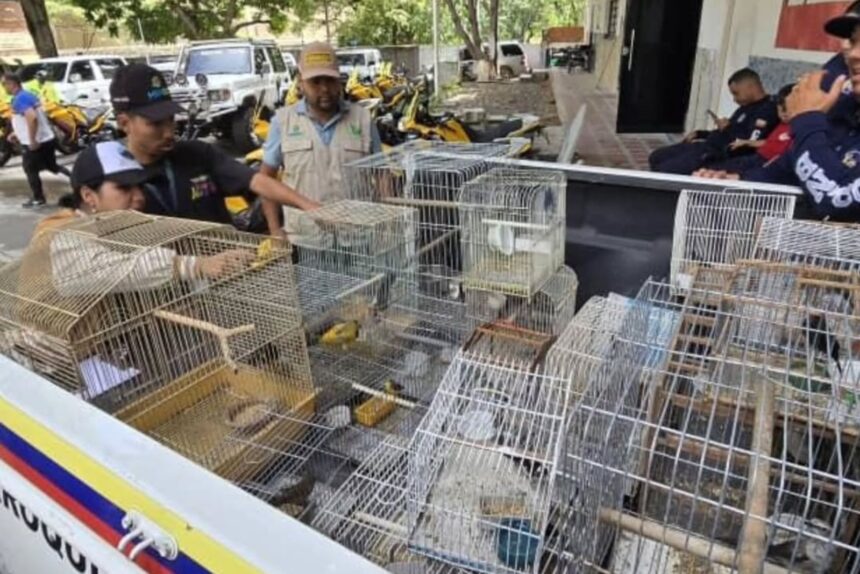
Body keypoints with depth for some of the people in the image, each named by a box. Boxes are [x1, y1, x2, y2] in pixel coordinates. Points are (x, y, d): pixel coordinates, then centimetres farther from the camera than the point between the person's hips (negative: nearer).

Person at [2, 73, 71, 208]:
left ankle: (38, 198, 14)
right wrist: (17, 132, 24)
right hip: (47, 139, 9)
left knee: (30, 170, 5)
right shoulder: (28, 95, 13)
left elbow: (32, 118, -33)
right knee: (52, 166, 20)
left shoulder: (19, 99, -17)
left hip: (35, 143, -9)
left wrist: (32, 140, -27)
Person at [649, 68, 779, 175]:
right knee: (656, 158, 11)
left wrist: (727, 128, -9)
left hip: (719, 155, -11)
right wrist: (699, 134, 13)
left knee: (665, 171, -23)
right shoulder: (746, 106, 19)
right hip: (707, 146, 11)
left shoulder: (767, 110, -14)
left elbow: (748, 144, -24)